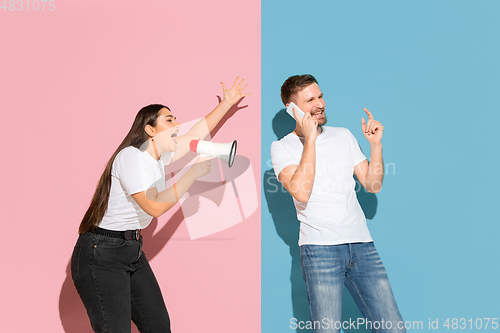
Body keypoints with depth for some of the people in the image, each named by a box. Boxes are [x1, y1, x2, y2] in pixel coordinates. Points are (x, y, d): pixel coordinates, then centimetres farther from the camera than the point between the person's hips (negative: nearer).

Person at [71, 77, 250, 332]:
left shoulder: (159, 156, 9)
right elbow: (155, 207, -25)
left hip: (132, 250, 9)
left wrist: (228, 102, 23)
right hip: (101, 255, -9)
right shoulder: (131, 156, -17)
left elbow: (196, 133, 20)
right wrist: (194, 173, -18)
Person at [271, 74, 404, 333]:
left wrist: (375, 144, 2)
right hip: (320, 248, -4)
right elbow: (301, 192, -14)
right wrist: (310, 138, -12)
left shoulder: (344, 136, 17)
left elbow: (373, 185, 15)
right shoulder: (282, 147, 4)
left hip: (362, 245, 4)